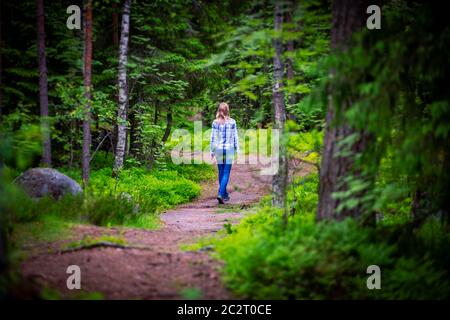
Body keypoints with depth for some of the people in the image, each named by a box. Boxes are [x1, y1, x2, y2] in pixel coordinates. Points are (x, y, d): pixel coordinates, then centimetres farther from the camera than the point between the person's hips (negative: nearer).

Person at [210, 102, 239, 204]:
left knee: (221, 172, 16)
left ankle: (225, 194, 25)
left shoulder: (215, 123, -3)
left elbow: (213, 138, -1)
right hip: (229, 149, -2)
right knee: (226, 173, -1)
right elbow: (235, 137, -2)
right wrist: (237, 150, 7)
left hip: (218, 149, 2)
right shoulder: (232, 122, -6)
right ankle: (220, 194, -17)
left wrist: (212, 152, 7)